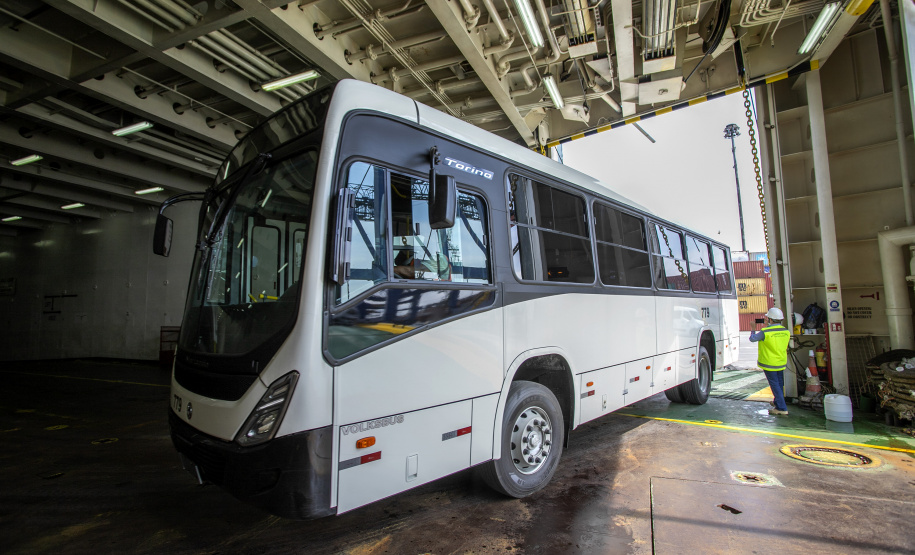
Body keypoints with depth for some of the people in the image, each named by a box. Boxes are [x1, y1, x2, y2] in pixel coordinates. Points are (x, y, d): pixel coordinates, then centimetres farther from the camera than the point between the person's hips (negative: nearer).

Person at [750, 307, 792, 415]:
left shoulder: (765, 332, -21)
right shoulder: (786, 331, -1)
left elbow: (752, 339, -7)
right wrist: (767, 326, 22)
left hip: (769, 364, -6)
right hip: (781, 362, 7)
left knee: (775, 385, -1)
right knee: (780, 384, 20)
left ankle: (782, 408, -1)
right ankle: (778, 402, 38)